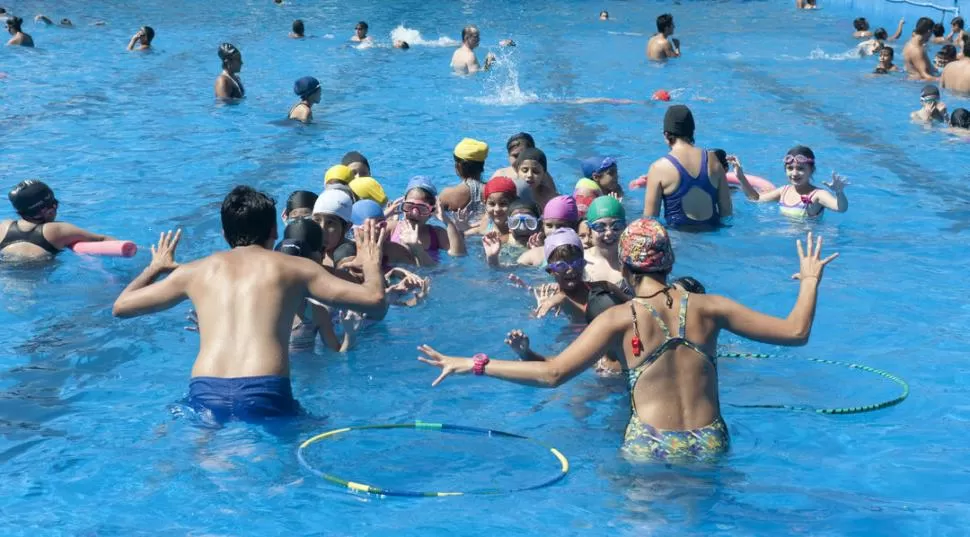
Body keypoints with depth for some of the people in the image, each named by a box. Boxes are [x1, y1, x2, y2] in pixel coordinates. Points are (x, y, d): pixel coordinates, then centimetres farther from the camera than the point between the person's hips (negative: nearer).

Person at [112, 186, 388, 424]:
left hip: (204, 397, 2)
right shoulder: (294, 267, 13)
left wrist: (154, 268, 49)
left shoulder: (194, 271, 20)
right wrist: (371, 264, 31)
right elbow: (375, 302, 9)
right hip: (265, 396, -2)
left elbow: (120, 306, 30)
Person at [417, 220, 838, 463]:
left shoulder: (619, 320, -6)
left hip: (651, 450, -2)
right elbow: (795, 332, 4)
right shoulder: (706, 308, 2)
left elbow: (551, 374, -14)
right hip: (711, 448, 2)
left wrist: (471, 364, -8)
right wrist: (810, 281, 23)